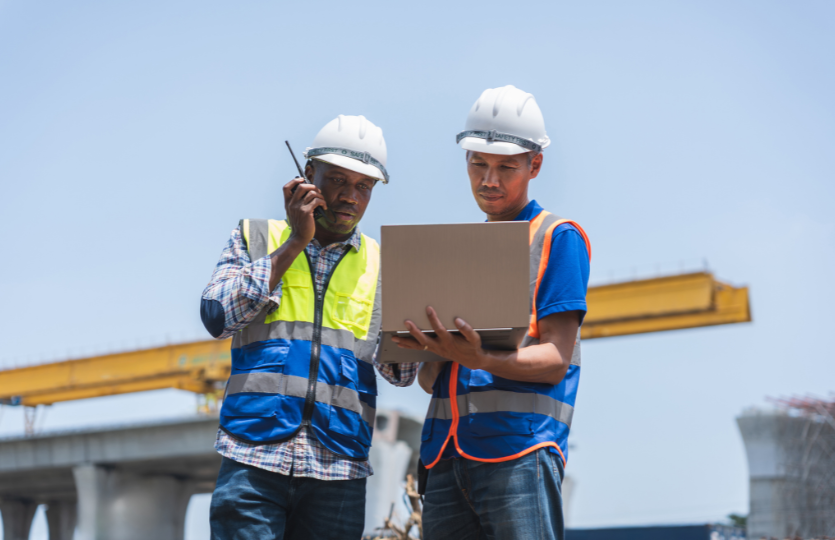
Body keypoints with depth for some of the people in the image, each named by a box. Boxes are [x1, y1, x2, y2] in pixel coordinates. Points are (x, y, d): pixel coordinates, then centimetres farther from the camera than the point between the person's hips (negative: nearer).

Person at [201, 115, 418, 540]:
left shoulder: (380, 265, 15)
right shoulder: (255, 238, 12)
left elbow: (400, 373, 8)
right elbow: (216, 317, -4)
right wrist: (294, 243, -3)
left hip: (339, 470, 2)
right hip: (254, 458, -2)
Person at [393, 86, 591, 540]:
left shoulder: (557, 238, 6)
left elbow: (555, 359, -4)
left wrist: (480, 360, -22)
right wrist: (427, 352, -4)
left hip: (520, 448, -6)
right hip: (447, 452, 6)